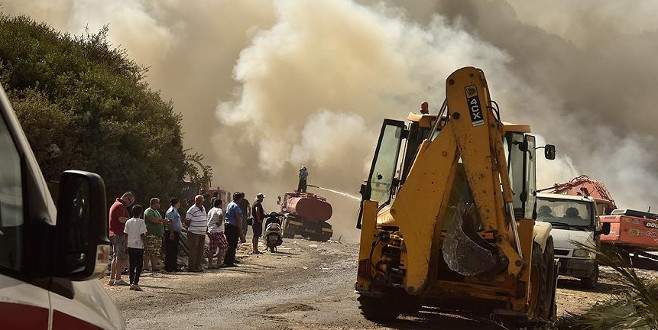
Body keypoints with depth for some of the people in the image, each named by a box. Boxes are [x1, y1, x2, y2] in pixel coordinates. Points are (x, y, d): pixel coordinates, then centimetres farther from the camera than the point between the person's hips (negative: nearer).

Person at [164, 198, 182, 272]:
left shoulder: (175, 210, 18)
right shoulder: (171, 211, -14)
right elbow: (170, 222, -20)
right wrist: (171, 233, -25)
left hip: (176, 233, 10)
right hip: (171, 233, -10)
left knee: (175, 251, 13)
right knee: (170, 251, -7)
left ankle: (174, 267, 18)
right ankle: (168, 267, -6)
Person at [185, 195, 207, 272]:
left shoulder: (203, 208, 13)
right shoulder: (192, 210, -12)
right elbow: (187, 222, -10)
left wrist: (206, 227, 16)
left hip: (202, 233, 8)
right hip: (194, 234, -8)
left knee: (200, 251, 10)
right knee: (193, 251, -6)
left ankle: (198, 266, 17)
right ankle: (191, 267, -1)